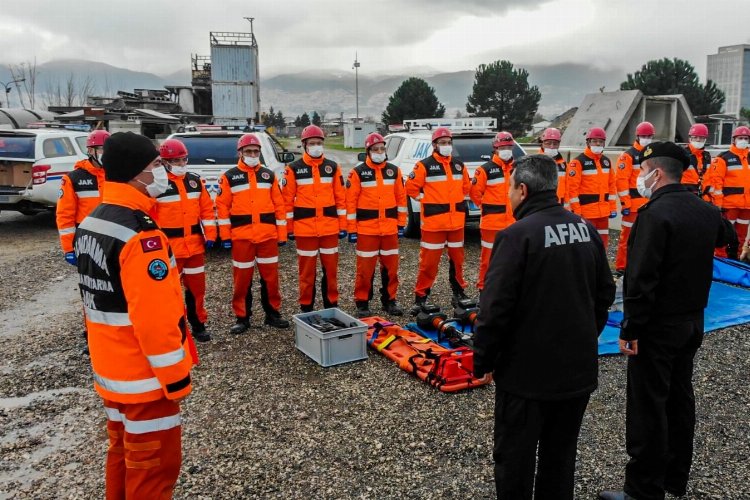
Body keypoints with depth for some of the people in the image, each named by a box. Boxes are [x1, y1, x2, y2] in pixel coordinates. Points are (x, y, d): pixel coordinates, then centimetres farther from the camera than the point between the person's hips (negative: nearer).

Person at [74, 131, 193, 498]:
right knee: (154, 465, 5)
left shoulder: (91, 223, 7)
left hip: (110, 369, 9)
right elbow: (155, 316, -26)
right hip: (143, 375, -9)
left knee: (123, 453, 23)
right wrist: (176, 375, -17)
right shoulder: (140, 234, -25)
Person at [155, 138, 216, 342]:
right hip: (169, 248, -4)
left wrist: (210, 235, 3)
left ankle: (198, 325, 27)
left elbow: (207, 209, 9)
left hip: (195, 245, 5)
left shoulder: (195, 180, 7)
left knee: (197, 287, 13)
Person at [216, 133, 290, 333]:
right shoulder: (229, 177, 3)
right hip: (241, 236, -2)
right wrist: (225, 235, -5)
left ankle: (272, 314, 21)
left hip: (268, 235, 2)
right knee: (242, 279, 5)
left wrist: (282, 234, 4)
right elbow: (222, 206, 1)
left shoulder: (269, 175, 9)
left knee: (270, 276, 8)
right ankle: (242, 318, 16)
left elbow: (279, 206, 8)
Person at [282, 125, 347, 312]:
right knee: (307, 270, 6)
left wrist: (342, 225, 4)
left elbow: (341, 198, 7)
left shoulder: (333, 167, 7)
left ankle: (332, 305, 22)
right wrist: (289, 227, 0)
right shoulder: (294, 169, 0)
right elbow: (288, 200, 1)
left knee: (331, 268, 9)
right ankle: (306, 307, 17)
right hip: (304, 229, -2)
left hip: (330, 228, 2)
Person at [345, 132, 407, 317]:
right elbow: (351, 201, -4)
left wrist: (401, 224, 9)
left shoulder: (394, 170, 8)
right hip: (366, 229, -3)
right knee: (365, 268, 1)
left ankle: (389, 300, 24)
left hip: (390, 228, 4)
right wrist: (352, 229, -7)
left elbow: (401, 198, 11)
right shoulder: (358, 172, -3)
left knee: (391, 266, 10)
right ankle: (362, 303, 13)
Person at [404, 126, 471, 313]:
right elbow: (411, 187, -5)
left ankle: (458, 291, 31)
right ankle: (421, 296, 5)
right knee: (429, 260, -4)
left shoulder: (459, 165, 10)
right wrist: (427, 200, -3)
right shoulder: (425, 165, -7)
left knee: (457, 258, 16)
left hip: (456, 221, 5)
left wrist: (457, 201, 14)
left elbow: (466, 186, 24)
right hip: (433, 222, -5)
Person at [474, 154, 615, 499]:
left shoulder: (518, 234, -18)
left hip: (527, 371, -6)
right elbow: (605, 293, 11)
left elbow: (495, 307, -20)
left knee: (514, 459, 10)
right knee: (561, 456, 21)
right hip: (579, 368, 7)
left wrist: (482, 361, -7)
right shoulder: (585, 228, 3)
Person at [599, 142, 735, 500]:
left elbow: (641, 279, -25)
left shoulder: (654, 213, -21)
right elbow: (724, 237, 29)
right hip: (693, 322, 8)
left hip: (658, 327, -8)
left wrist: (630, 329, -18)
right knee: (680, 399, 18)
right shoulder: (706, 210, 4)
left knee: (648, 407, 1)